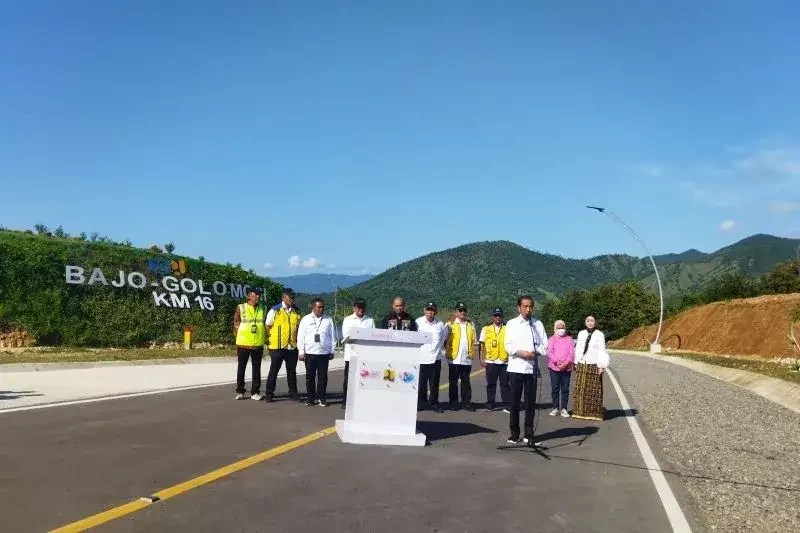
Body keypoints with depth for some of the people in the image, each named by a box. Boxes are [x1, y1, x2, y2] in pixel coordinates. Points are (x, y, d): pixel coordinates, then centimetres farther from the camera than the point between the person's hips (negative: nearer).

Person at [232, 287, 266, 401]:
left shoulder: (263, 309, 4)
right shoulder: (241, 308, -3)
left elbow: (266, 324, 13)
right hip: (243, 343, -2)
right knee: (241, 368, 7)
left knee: (256, 368, 6)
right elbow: (236, 323, 4)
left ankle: (255, 392, 13)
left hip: (258, 344, 2)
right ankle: (240, 391, 17)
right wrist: (238, 335, 0)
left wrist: (264, 338, 7)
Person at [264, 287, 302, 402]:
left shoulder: (297, 312, 9)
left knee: (292, 371, 11)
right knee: (274, 370, 2)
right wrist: (268, 341, 2)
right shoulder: (274, 311, -3)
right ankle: (269, 393, 10)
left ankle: (293, 393, 21)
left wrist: (298, 341, 12)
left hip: (292, 347, 4)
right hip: (277, 347, -4)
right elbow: (267, 326, 2)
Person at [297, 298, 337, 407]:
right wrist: (301, 351, -1)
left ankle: (322, 398, 11)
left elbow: (332, 336, 8)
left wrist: (332, 351, 5)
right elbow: (301, 336, 4)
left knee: (323, 376, 3)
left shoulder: (328, 320, 6)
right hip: (310, 353, 0)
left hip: (324, 353, 0)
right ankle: (310, 398, 13)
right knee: (310, 376, 5)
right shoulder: (306, 319, 5)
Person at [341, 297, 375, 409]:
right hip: (351, 353, -1)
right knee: (348, 379, 1)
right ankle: (345, 401, 9)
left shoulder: (370, 320, 12)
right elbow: (345, 336, -1)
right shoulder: (347, 320, 9)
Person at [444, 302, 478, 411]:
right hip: (454, 358, -2)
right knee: (453, 381, 3)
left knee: (466, 381, 8)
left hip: (467, 358, 3)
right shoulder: (450, 324, 2)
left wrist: (471, 352, 3)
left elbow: (474, 341, 14)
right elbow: (444, 340, 3)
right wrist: (448, 350, -6)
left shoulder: (471, 325, 12)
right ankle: (454, 403, 10)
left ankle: (466, 402, 14)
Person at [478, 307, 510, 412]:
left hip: (504, 361, -1)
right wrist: (481, 359, 2)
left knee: (505, 384, 3)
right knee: (491, 384, 7)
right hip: (490, 361, 1)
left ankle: (507, 405, 10)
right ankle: (490, 405, 15)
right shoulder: (486, 329, 9)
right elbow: (481, 345, 9)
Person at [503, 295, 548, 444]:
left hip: (532, 367, 2)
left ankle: (529, 434, 13)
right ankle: (514, 434, 9)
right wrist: (520, 352, -17)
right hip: (516, 367, -1)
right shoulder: (512, 324, 5)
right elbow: (508, 345, -2)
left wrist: (534, 353, -12)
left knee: (530, 402, 4)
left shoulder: (538, 324, 10)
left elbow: (545, 344, 5)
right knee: (515, 401, 1)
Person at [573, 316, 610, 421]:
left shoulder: (599, 334, -2)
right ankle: (581, 411, 14)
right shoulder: (581, 334, 11)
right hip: (582, 365, 4)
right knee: (580, 389, 5)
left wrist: (602, 366, -9)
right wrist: (576, 363, 10)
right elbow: (578, 349, 13)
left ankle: (594, 413, 3)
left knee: (594, 390, -3)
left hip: (594, 365, -4)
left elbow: (602, 350, -4)